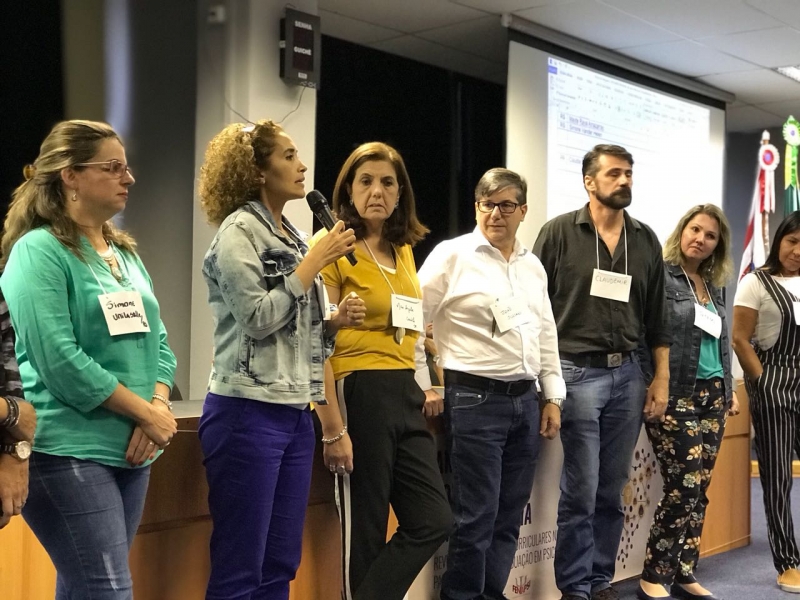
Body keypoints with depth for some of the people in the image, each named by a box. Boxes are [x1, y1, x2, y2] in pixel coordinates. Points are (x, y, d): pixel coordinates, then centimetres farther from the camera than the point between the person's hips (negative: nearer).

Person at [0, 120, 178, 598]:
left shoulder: (125, 251, 15)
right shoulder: (40, 251, -9)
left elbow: (158, 341, 14)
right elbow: (60, 360, -18)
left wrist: (159, 405, -5)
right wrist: (147, 413, -14)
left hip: (130, 450, 7)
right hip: (67, 451, -7)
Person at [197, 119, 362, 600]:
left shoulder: (294, 237, 15)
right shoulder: (239, 231, -6)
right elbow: (258, 318, -16)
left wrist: (337, 320, 5)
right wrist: (317, 260, -11)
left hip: (296, 415, 8)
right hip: (249, 413, -8)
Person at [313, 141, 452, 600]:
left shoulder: (404, 251, 14)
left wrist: (421, 385, 15)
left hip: (405, 393, 7)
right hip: (359, 393, -7)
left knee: (433, 522, 6)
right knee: (365, 529, 2)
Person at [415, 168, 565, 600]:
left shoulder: (534, 267, 13)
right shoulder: (452, 256, -5)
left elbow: (546, 335, 18)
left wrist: (553, 397, 15)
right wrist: (424, 386, -6)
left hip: (525, 400, 6)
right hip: (474, 399, -6)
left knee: (509, 516, 11)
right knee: (476, 516, -3)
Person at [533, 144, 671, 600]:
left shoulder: (646, 240, 10)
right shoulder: (559, 233, -3)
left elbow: (657, 317, 13)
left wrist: (662, 380, 9)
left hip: (628, 374, 4)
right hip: (578, 372, -4)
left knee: (611, 492, 10)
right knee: (581, 492, -1)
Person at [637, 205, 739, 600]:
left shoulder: (715, 287, 16)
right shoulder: (661, 275, -6)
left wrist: (729, 388, 21)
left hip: (712, 395, 7)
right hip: (675, 396, -7)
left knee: (698, 489, 8)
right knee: (685, 486, -9)